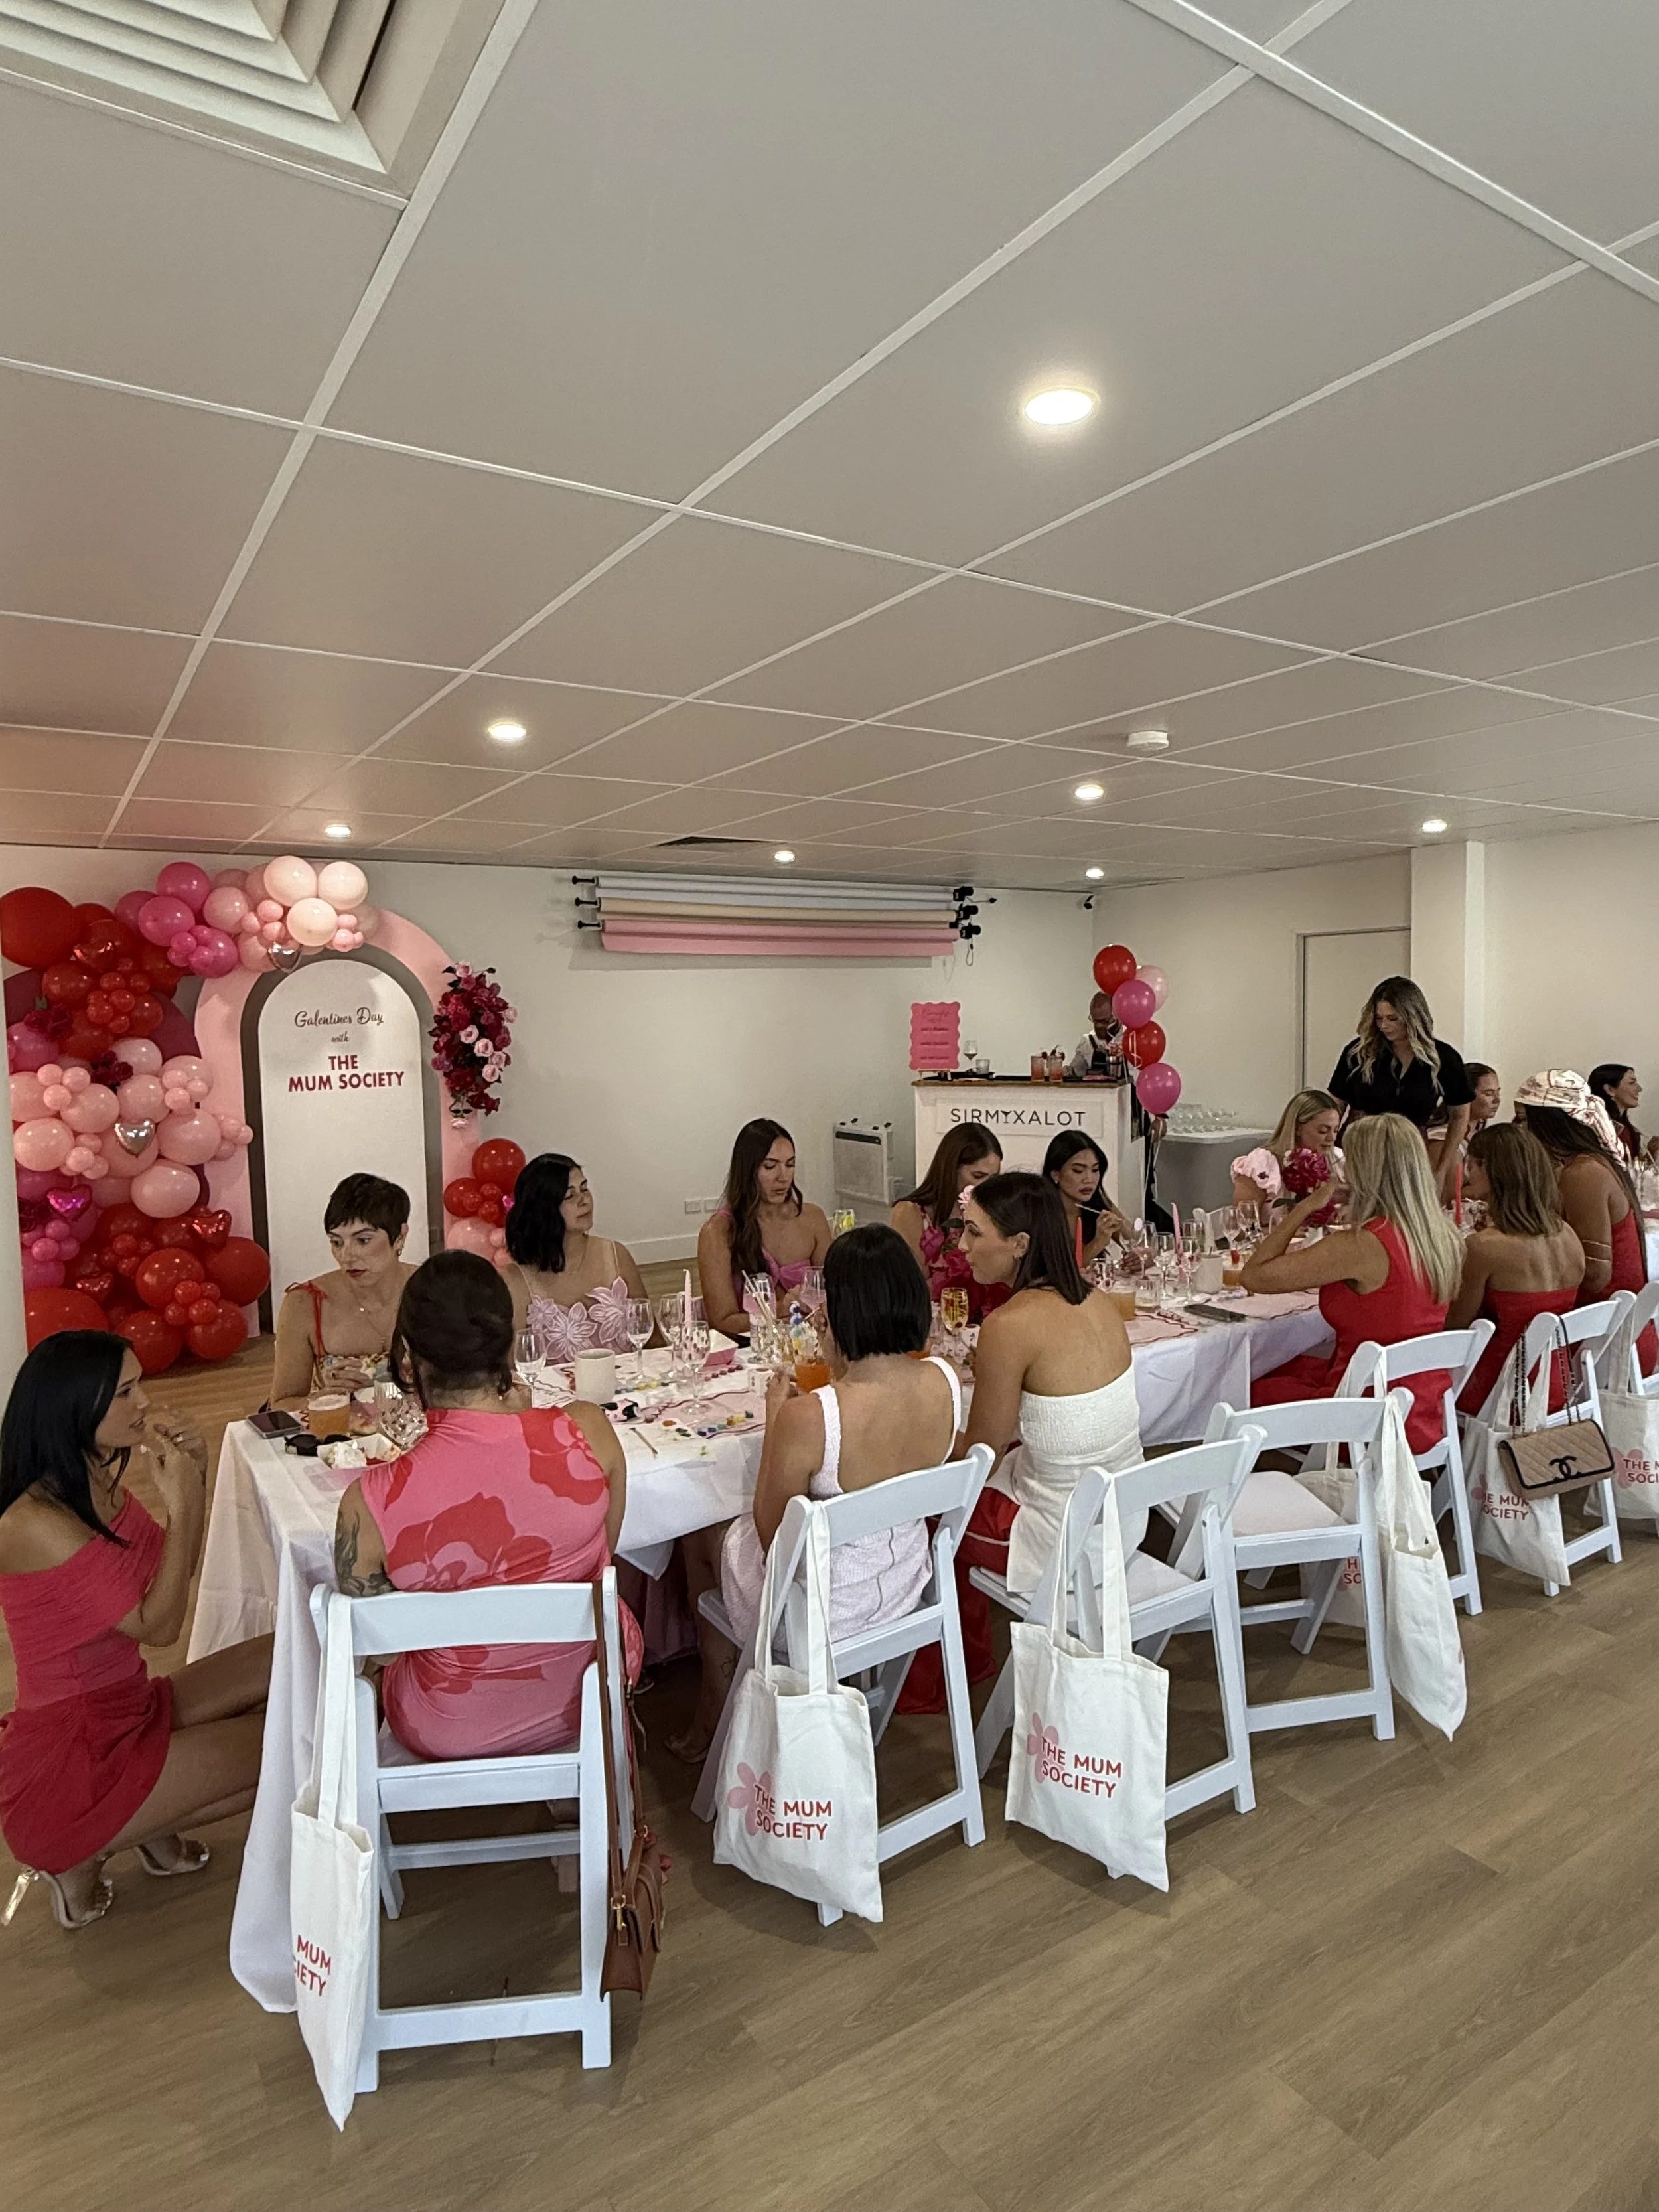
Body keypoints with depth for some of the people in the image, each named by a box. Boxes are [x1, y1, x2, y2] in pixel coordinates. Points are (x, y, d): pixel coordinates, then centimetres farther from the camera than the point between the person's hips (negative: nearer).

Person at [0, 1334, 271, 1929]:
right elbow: (159, 1625, -21)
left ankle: (154, 1825, 8)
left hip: (125, 1711, 9)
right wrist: (181, 1504, -22)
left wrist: (193, 1483, -4)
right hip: (65, 1762, -9)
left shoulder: (100, 1482, 0)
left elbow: (173, 1572, 12)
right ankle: (77, 1854, 4)